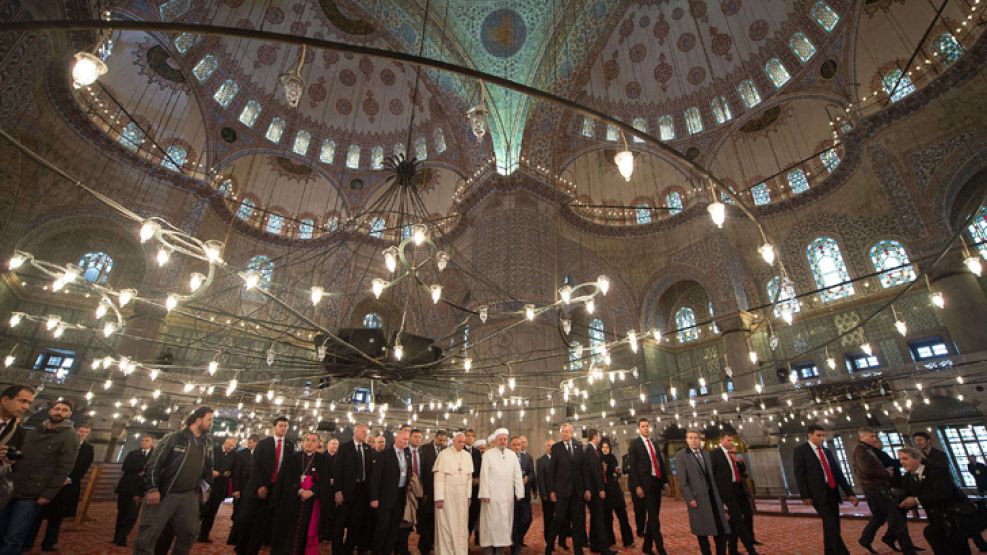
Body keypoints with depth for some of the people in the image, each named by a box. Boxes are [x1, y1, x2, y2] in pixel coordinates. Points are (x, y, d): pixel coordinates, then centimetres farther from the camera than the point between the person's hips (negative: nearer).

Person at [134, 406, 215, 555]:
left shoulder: (207, 443, 9)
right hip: (164, 494, -5)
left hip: (189, 495, 5)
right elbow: (154, 463, -9)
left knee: (189, 532, 7)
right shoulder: (174, 438, -8)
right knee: (148, 535, -2)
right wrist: (152, 488, -15)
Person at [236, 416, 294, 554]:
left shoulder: (290, 446, 6)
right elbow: (254, 465, -5)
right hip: (259, 487, -1)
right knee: (246, 520, 4)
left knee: (263, 523, 4)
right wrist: (260, 486, -12)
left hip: (277, 489, 1)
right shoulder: (263, 443, 0)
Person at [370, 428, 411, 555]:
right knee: (383, 526, 1)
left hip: (401, 495, 5)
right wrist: (374, 498, -14)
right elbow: (375, 476, -12)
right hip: (387, 496, -5)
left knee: (394, 527, 12)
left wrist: (408, 492, 6)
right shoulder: (385, 454, -12)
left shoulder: (407, 455, 6)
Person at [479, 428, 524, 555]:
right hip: (492, 494, -3)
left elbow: (517, 475, 5)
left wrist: (519, 494, -1)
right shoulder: (488, 454, -1)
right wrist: (484, 494, -11)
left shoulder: (512, 455, 7)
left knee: (505, 522, 7)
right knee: (491, 522, 1)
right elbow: (484, 474, -5)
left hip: (508, 495, 3)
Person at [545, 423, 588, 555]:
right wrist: (551, 490, -6)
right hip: (562, 489, -3)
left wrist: (585, 488, 3)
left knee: (578, 521, 9)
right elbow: (552, 470, -3)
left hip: (578, 489, 3)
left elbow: (582, 468, 7)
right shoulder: (556, 447, -2)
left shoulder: (579, 447, 7)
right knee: (559, 519, 1)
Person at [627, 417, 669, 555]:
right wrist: (637, 486, -15)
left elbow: (661, 462, 17)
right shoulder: (634, 444, -5)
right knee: (653, 517, -6)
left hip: (657, 482, 6)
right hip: (646, 483, -6)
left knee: (653, 516, 11)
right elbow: (632, 466, -8)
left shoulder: (655, 443, 15)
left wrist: (665, 480, 9)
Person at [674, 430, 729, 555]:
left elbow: (711, 475, 16)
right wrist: (690, 498, -15)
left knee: (721, 528, 6)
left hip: (712, 495, 5)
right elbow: (682, 480, -10)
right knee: (702, 530, 4)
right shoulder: (681, 455, -7)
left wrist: (717, 493, 9)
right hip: (697, 497, -5)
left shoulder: (706, 453, 12)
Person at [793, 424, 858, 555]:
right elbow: (799, 474, -9)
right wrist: (805, 495, -15)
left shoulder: (827, 451, 17)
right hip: (818, 494, -7)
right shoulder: (801, 450, -5)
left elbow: (838, 473, 19)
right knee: (832, 526, -12)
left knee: (831, 527, 11)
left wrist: (849, 492, 11)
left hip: (832, 493, 7)